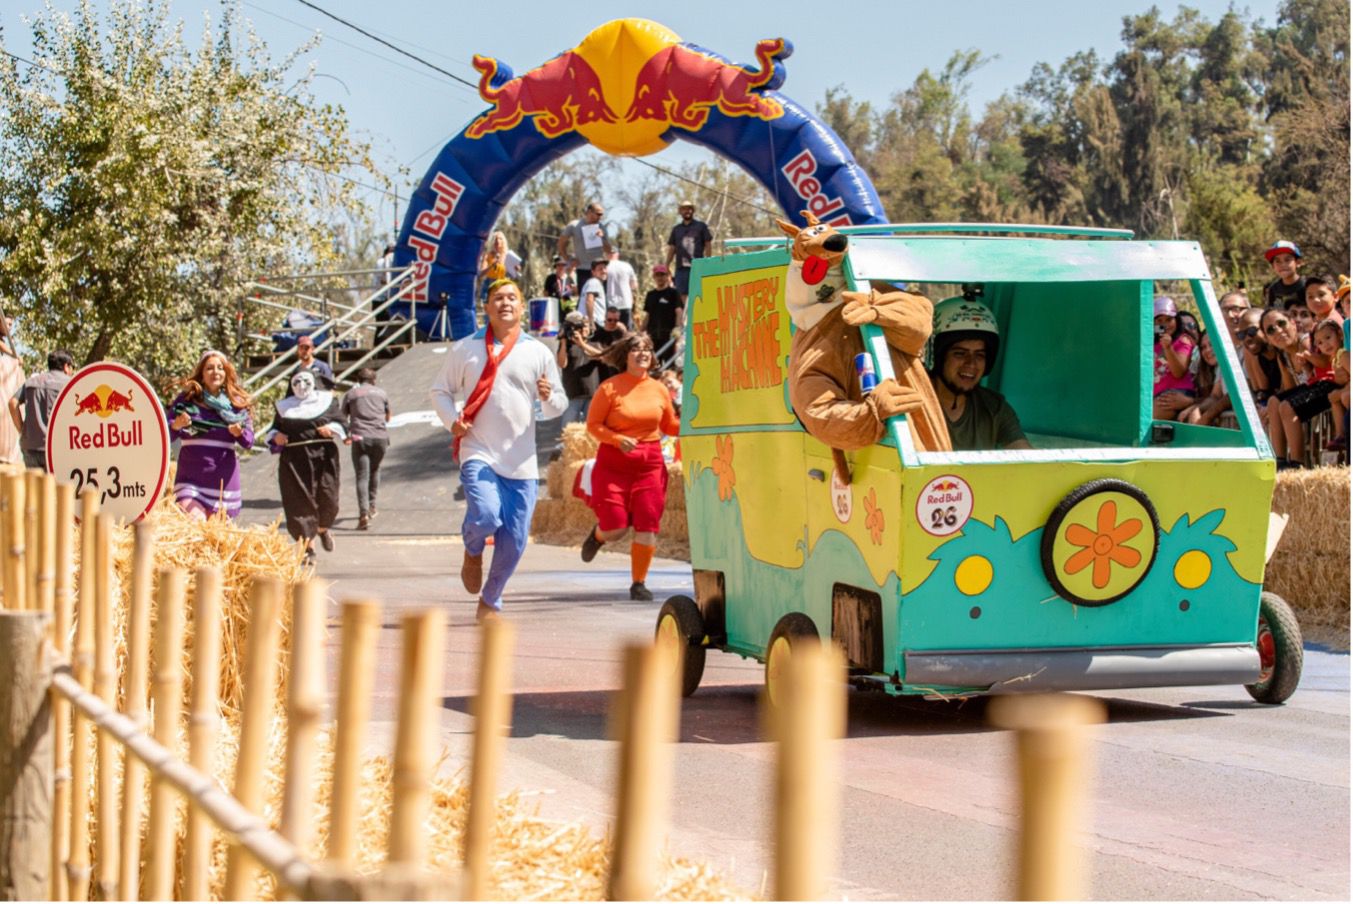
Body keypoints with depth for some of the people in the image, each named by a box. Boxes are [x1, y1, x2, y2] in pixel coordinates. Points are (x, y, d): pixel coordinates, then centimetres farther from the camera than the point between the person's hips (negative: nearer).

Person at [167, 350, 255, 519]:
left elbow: (249, 441, 1)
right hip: (191, 479, -2)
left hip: (224, 482, 2)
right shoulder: (187, 399, 1)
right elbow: (165, 436, -2)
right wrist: (176, 426, -24)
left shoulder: (237, 404, 5)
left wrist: (239, 433, -21)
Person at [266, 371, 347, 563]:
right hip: (294, 459, 0)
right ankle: (308, 547, -6)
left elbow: (341, 424, 9)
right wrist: (276, 437, -7)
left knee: (327, 498, -1)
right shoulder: (285, 407, 16)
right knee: (301, 501, -9)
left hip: (322, 456, 0)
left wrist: (331, 428, -11)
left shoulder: (327, 401, 13)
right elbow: (273, 430, 15)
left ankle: (323, 528, 33)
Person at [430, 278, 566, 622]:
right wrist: (451, 420, -6)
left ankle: (490, 603, 23)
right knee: (485, 515, -26)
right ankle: (472, 552, 10)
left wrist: (549, 397, -13)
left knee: (513, 541, 1)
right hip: (478, 454, -2)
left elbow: (558, 406, 11)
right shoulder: (465, 349, 6)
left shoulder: (538, 352, 8)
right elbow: (440, 391, 14)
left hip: (521, 461, 2)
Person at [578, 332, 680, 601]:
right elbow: (593, 425, -5)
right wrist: (618, 439, -20)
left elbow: (670, 426, 16)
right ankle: (597, 535, 34)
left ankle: (638, 583, 10)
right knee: (615, 529, -4)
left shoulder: (659, 390, 5)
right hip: (613, 464, -3)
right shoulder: (610, 388, -7)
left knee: (647, 526, -4)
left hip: (650, 464, 3)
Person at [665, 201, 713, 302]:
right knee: (683, 294, 0)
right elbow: (672, 249, 16)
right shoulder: (676, 229, 16)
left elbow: (708, 245, 4)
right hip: (681, 268, 3)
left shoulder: (701, 227, 7)